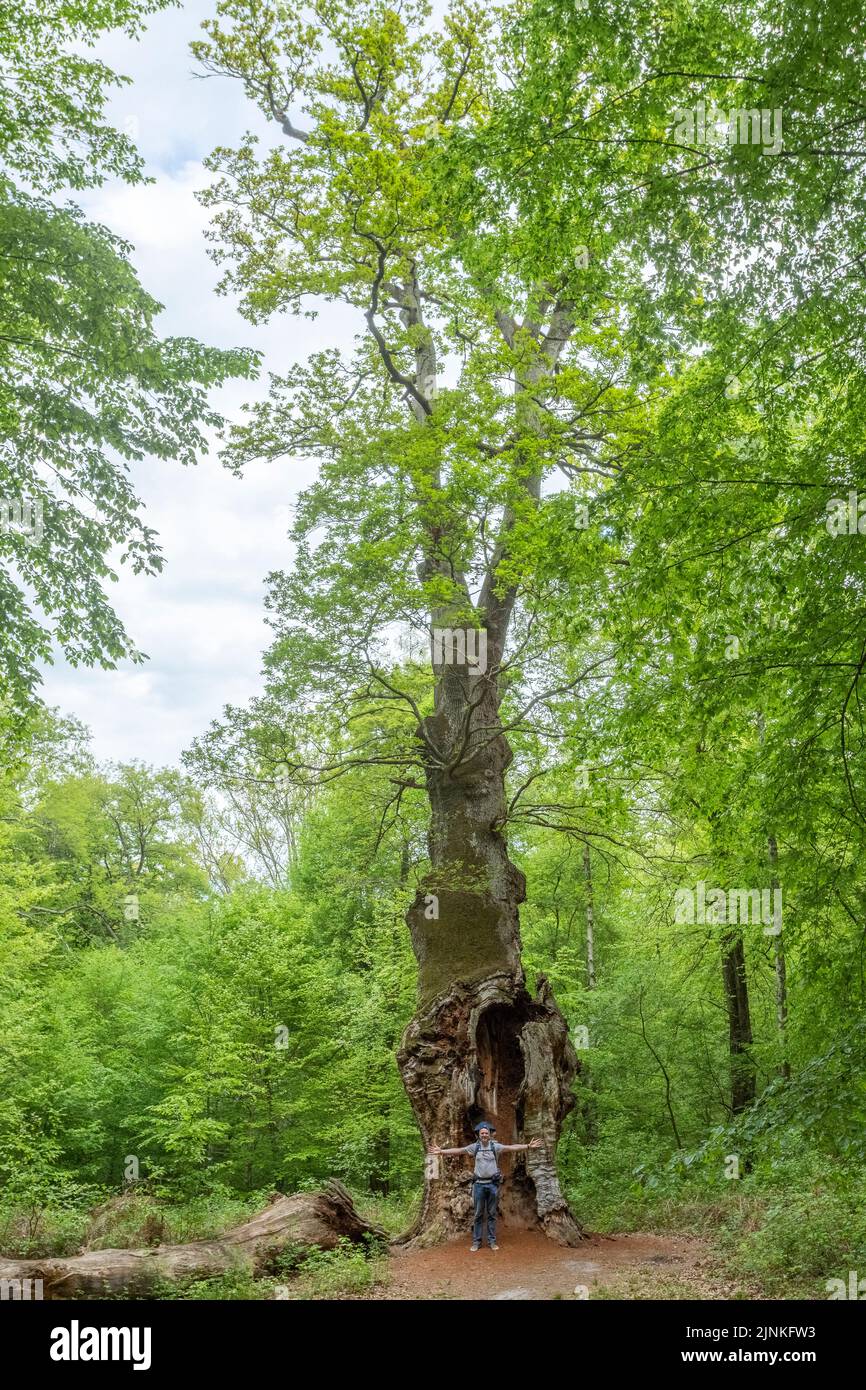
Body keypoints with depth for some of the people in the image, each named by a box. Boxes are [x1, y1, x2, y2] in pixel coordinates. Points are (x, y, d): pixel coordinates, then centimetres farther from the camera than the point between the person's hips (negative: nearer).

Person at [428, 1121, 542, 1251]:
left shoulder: (495, 1146, -4)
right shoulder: (475, 1147, 0)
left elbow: (511, 1147, -13)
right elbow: (458, 1150, -3)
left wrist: (528, 1146, -25)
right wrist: (442, 1151, -10)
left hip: (493, 1184, 0)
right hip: (479, 1184, 1)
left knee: (492, 1214, 7)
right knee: (478, 1214, 6)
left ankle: (492, 1241, 15)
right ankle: (476, 1241, 12)